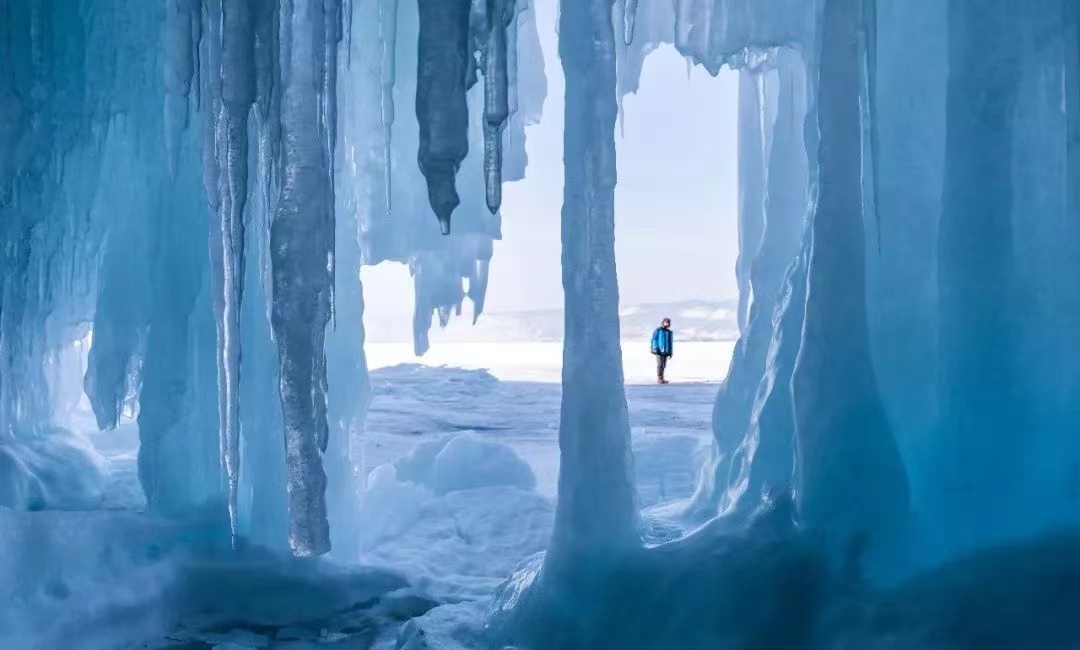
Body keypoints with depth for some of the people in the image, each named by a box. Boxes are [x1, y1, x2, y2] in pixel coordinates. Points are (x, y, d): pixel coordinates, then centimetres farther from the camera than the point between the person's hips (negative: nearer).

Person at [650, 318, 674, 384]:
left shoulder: (669, 332, 16)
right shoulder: (658, 330, 0)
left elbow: (671, 343, 19)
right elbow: (654, 340, -4)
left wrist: (671, 352, 15)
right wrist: (655, 349, -14)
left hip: (665, 351, 5)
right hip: (659, 351, -5)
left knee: (664, 365, 3)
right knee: (660, 364, -12)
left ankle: (662, 379, 7)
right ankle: (659, 379, -13)